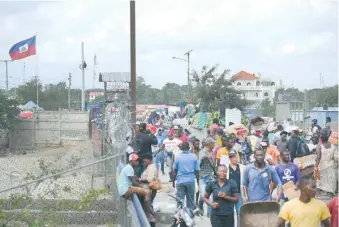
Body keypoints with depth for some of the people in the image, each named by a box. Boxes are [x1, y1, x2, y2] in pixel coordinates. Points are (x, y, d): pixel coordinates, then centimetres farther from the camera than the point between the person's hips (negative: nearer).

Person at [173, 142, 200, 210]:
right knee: (190, 200, 10)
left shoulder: (178, 157, -1)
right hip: (191, 181, 1)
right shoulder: (194, 157, -1)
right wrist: (198, 180, 12)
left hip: (180, 181, -1)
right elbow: (197, 171, 1)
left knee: (180, 200, 4)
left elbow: (175, 171, 2)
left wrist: (173, 181, 12)